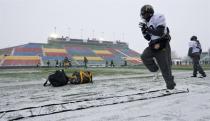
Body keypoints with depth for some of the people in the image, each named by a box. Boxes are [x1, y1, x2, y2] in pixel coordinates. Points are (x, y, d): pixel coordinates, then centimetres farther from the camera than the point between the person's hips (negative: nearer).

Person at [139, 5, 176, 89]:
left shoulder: (158, 18, -9)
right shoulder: (148, 23, 13)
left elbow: (160, 33, -23)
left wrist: (147, 28, -21)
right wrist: (144, 31, 0)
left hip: (162, 46, -7)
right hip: (153, 46, 7)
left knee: (165, 67, -1)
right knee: (144, 56, -21)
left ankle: (170, 84, 17)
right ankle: (155, 69, 1)